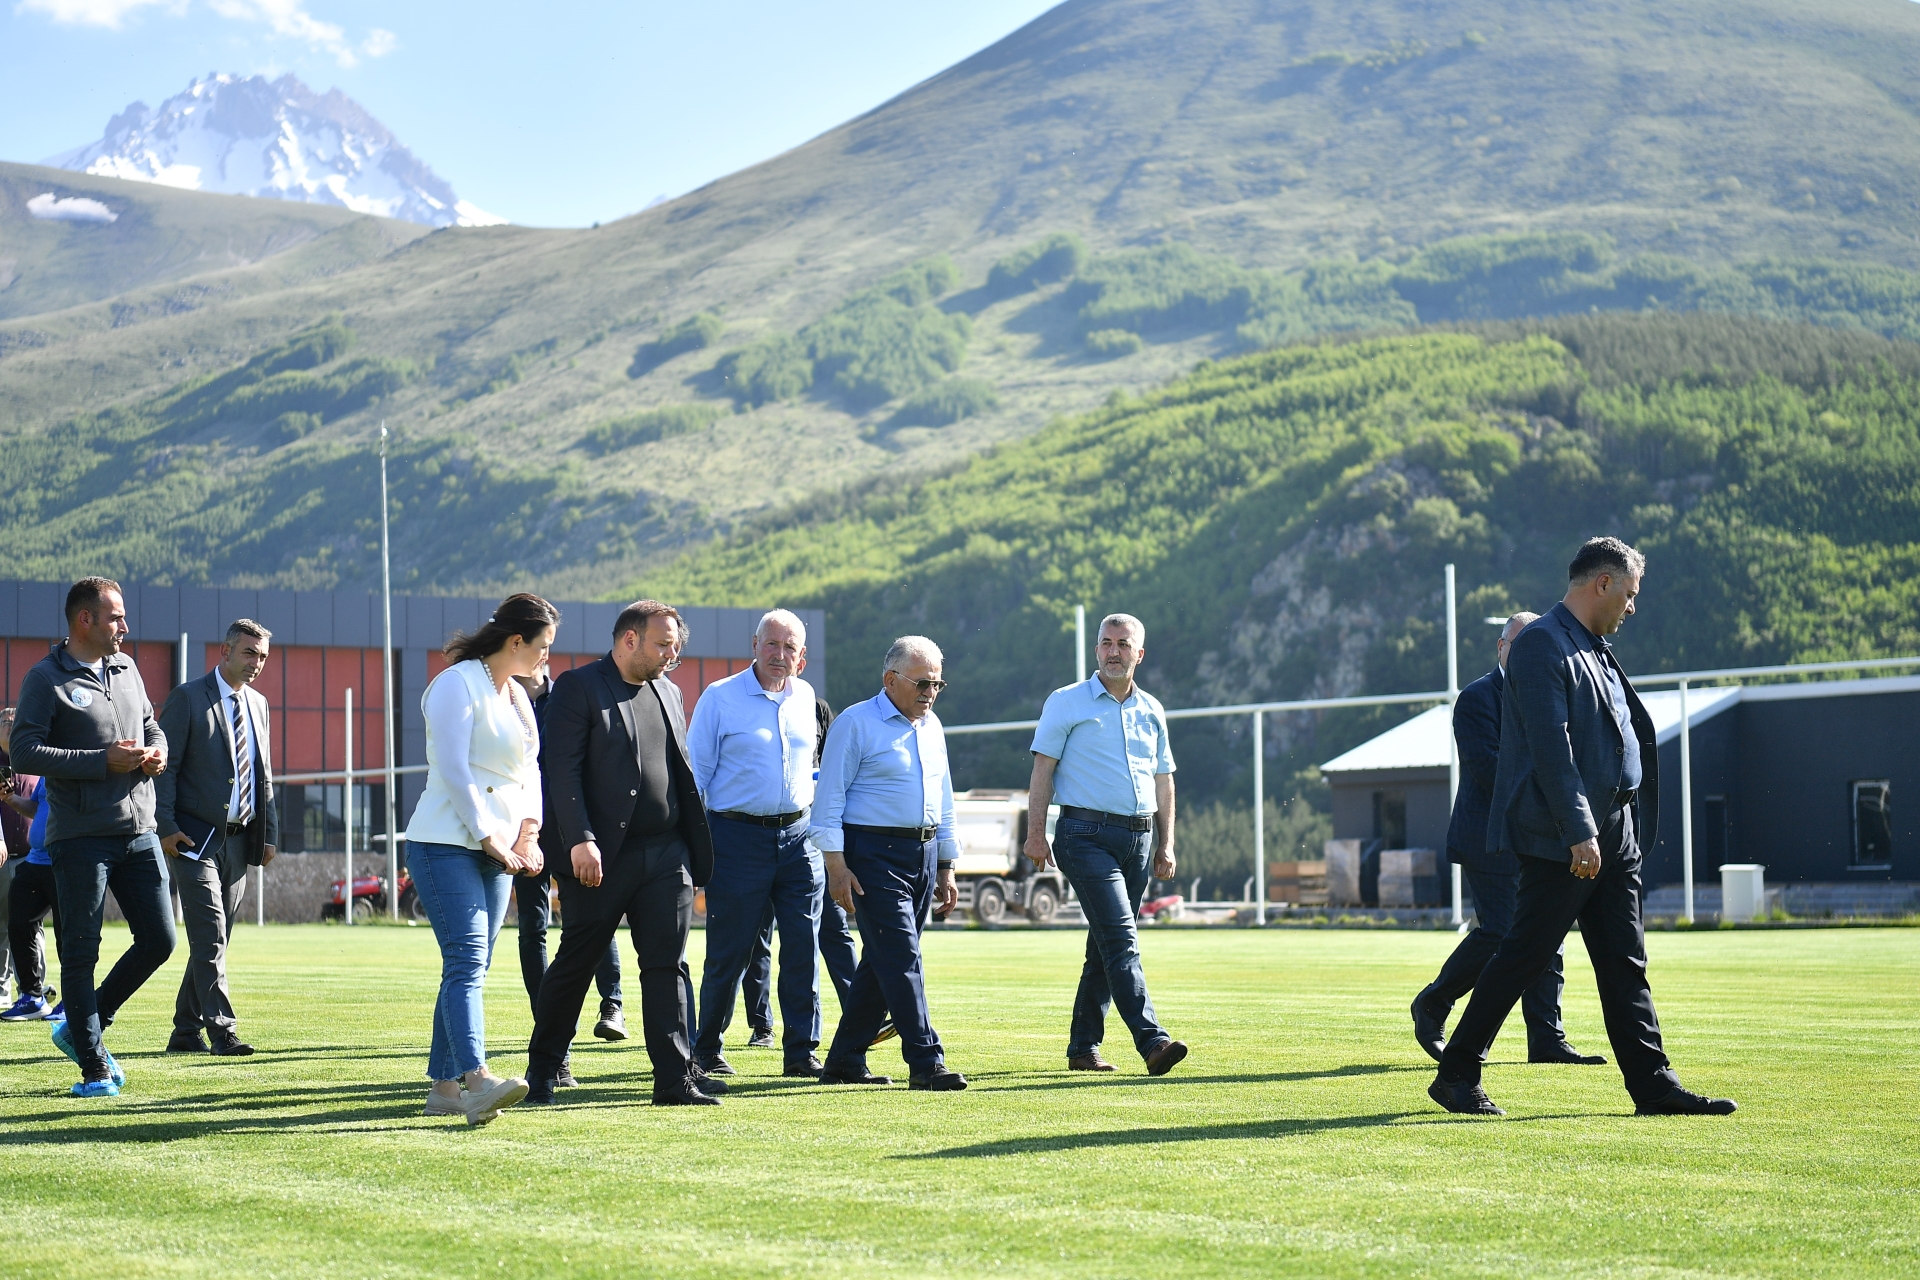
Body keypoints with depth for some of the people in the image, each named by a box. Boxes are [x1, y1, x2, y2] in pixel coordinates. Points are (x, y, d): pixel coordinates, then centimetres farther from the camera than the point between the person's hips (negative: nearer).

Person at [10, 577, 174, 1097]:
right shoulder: (46, 678, -6)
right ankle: (94, 1069, 6)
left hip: (139, 833, 6)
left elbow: (151, 724, 27)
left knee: (159, 940, 4)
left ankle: (82, 1027, 22)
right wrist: (102, 761, -18)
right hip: (80, 835, -6)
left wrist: (157, 750, 2)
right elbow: (24, 752, -14)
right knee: (81, 952, -1)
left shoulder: (127, 670, 14)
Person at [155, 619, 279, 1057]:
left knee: (214, 941, 8)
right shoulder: (187, 698, -4)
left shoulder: (258, 705, 16)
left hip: (239, 840, 6)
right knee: (209, 939, -12)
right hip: (195, 838, -6)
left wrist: (269, 832, 12)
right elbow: (165, 764, -7)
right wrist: (167, 826, -15)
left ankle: (185, 1033, 15)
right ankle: (223, 1032, -13)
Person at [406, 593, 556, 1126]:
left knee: (470, 967, 6)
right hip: (447, 843, -8)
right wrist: (490, 839, -16)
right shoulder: (457, 684, -9)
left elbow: (529, 769, 18)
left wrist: (528, 832, 1)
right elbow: (453, 771, -15)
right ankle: (476, 1080, -32)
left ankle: (444, 1087, 9)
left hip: (497, 849, 8)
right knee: (467, 961, -20)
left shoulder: (517, 696, 18)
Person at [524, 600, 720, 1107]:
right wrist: (580, 841, -22)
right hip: (601, 856, -6)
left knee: (667, 967, 1)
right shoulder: (578, 688, -5)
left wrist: (694, 851, 14)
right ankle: (542, 1068, 19)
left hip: (667, 855, 6)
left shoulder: (668, 693, 16)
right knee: (575, 964, 4)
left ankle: (675, 1077, 0)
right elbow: (562, 772, -12)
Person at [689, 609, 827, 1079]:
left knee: (803, 947, -1)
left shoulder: (804, 698, 12)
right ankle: (707, 1052, 14)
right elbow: (695, 773, -1)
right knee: (729, 952, 0)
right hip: (738, 837, -4)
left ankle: (801, 1052, 5)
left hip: (797, 836, 4)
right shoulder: (720, 697, -2)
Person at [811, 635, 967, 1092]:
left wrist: (946, 868, 19)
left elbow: (943, 799, 22)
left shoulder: (932, 727, 15)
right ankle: (926, 1063, -12)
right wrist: (837, 865, -15)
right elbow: (829, 798, -9)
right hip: (874, 853, -7)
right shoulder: (855, 724, -6)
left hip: (924, 853, 7)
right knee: (901, 959, -12)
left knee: (882, 962, 9)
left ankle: (844, 1062, 17)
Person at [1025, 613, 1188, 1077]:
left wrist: (1166, 846, 14)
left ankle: (1083, 1047, 16)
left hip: (1139, 838, 6)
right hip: (1087, 835, -6)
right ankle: (1151, 1042, -25)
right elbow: (1042, 769, -1)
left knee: (1106, 945, 9)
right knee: (1121, 938, -16)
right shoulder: (1066, 703, 2)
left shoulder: (1152, 711, 16)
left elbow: (1163, 780, 20)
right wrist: (1036, 832, -10)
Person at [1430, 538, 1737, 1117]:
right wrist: (1579, 831, -25)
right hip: (1561, 841, -9)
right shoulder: (1542, 645, -12)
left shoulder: (1597, 651, 19)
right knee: (1522, 956, -5)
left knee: (1625, 964, 7)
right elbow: (1551, 745, -20)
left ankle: (1654, 1086, 7)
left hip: (1614, 836, 9)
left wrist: (1633, 826, 21)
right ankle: (1456, 1075, 4)